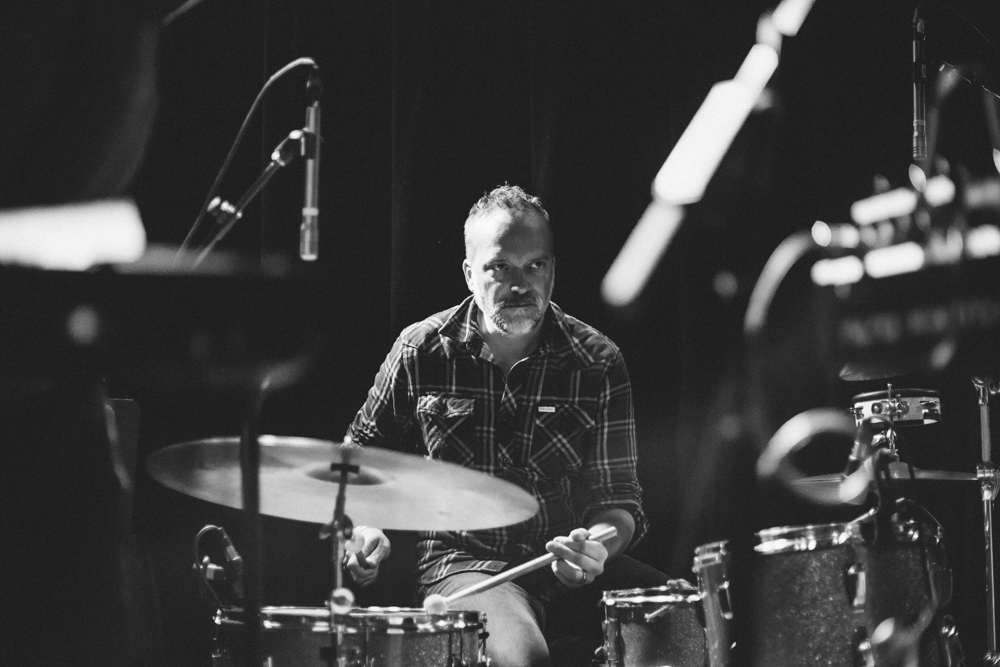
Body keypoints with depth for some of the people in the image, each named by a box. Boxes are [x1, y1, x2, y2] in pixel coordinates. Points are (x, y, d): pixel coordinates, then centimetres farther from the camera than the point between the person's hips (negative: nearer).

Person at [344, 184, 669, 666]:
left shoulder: (597, 364, -3)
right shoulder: (420, 353, -3)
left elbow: (617, 497, -2)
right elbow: (361, 454, 13)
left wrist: (597, 544, -25)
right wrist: (365, 528, -5)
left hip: (569, 561, 3)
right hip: (463, 562, -2)